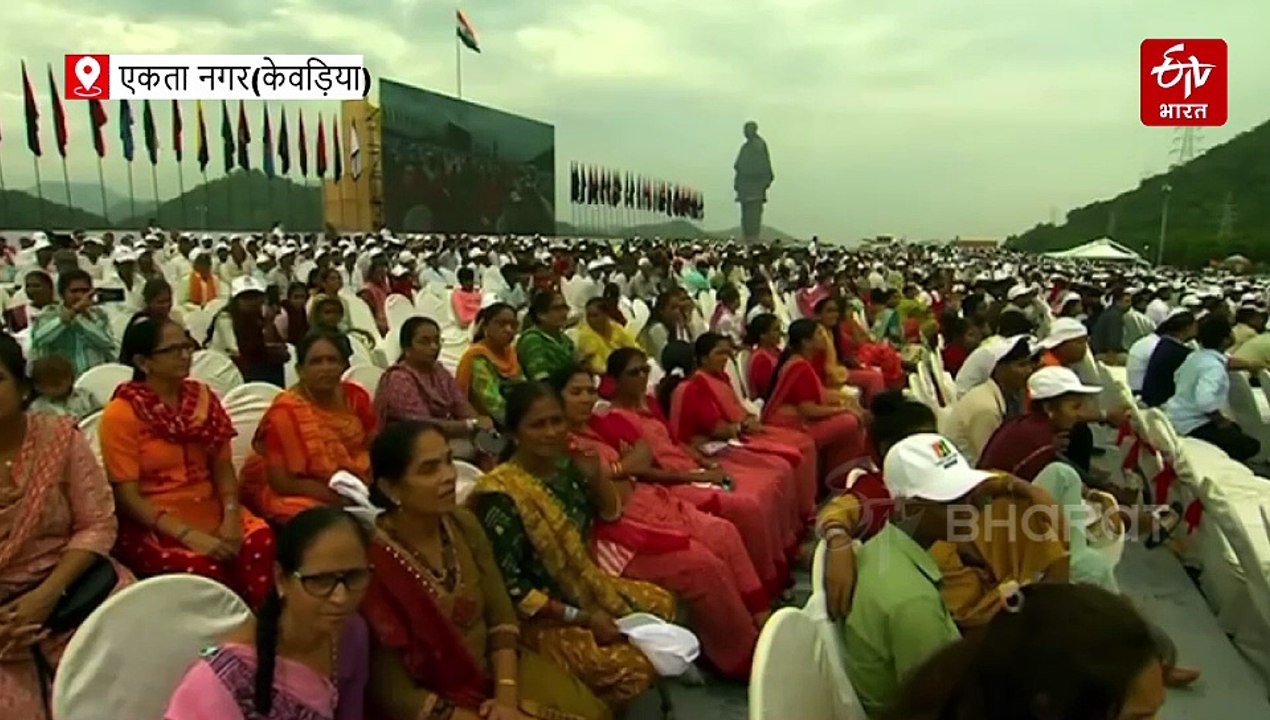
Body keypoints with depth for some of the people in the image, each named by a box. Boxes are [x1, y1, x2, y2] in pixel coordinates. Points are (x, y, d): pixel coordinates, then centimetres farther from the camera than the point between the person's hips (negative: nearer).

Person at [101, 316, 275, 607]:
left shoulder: (203, 397, 8)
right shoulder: (120, 415, -6)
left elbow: (223, 468, 7)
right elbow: (127, 497, -10)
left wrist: (231, 517, -12)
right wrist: (188, 535, -22)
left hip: (210, 514, 4)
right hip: (151, 526, -4)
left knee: (263, 541, -27)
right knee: (203, 568, -34)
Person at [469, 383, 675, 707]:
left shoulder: (565, 466, -4)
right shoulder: (501, 495, -25)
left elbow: (610, 513, 11)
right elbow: (510, 588, -23)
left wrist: (595, 472, -9)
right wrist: (581, 617, -20)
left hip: (583, 584, 9)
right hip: (541, 615, -8)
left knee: (662, 604, 15)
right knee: (633, 667, -21)